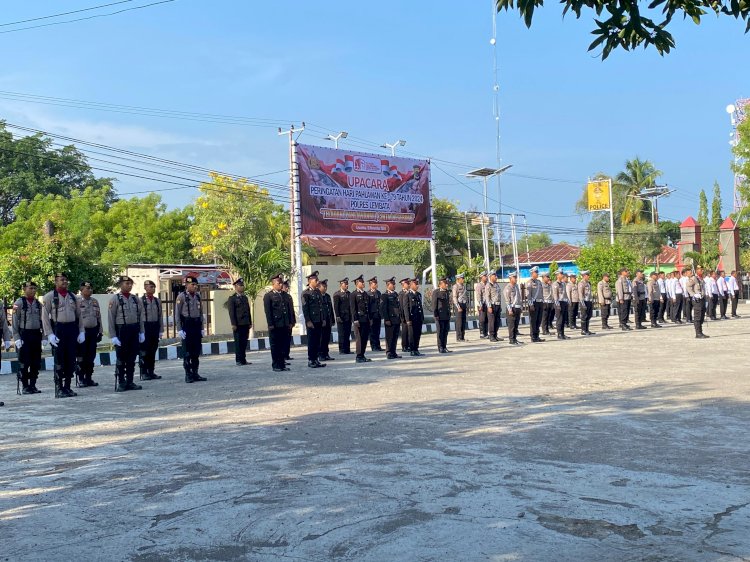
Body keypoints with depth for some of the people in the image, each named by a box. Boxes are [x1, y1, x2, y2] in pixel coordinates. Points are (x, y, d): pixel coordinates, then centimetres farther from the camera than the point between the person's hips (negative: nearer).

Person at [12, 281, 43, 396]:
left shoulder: (38, 303, 10)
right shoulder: (19, 303, -4)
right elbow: (15, 322, -5)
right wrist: (16, 338, -11)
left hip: (36, 334, 5)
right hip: (24, 335, -5)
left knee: (36, 362, 7)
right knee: (24, 363, -1)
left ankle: (33, 385, 15)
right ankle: (25, 386, 7)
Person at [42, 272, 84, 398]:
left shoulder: (72, 296, 13)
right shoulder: (49, 297, -1)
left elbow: (79, 315, 15)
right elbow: (45, 317, -5)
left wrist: (81, 331, 6)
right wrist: (49, 334, -12)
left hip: (72, 329, 4)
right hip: (58, 330, -4)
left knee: (71, 360, 6)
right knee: (59, 361, -2)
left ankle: (67, 387, 16)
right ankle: (59, 389, 5)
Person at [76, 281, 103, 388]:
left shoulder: (95, 301, 12)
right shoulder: (77, 301, -8)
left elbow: (99, 317, 16)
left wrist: (100, 332, 13)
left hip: (93, 331, 6)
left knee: (91, 356, 9)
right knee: (81, 357, -1)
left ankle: (89, 378, 17)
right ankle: (80, 379, 7)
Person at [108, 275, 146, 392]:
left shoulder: (136, 299, 9)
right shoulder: (115, 299, -5)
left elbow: (141, 316, 12)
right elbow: (111, 318, -8)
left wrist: (142, 332, 7)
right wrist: (113, 336, -12)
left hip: (134, 330, 5)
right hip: (121, 330, -5)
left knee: (132, 358, 9)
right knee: (121, 359, 2)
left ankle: (130, 382, 17)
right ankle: (121, 383, 10)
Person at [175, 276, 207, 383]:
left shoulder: (197, 296, 11)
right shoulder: (181, 297, -6)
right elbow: (177, 314, -8)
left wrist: (202, 328, 12)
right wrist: (179, 329, -14)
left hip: (197, 325, 6)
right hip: (187, 326, -6)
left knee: (196, 352, 8)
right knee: (187, 353, -2)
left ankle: (195, 374, 15)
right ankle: (188, 375, 3)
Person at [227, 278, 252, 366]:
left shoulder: (245, 298, 17)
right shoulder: (232, 298, -3)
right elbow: (231, 312, -8)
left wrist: (250, 322, 13)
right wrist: (233, 324, -14)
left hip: (246, 324, 6)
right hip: (238, 324, -6)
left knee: (244, 342, 7)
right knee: (238, 342, -1)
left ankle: (243, 359, 12)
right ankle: (238, 360, 4)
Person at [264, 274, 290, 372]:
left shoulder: (284, 295, 14)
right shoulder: (268, 296, -3)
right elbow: (268, 311, -8)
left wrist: (289, 322, 11)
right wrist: (270, 324, -13)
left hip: (285, 325, 5)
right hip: (275, 325, -5)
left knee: (283, 345, 7)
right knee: (275, 346, 2)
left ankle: (282, 364, 14)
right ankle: (276, 366, 9)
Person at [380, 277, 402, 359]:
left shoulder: (396, 294, 16)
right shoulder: (384, 296, -6)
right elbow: (383, 308, -11)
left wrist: (400, 318, 15)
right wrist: (386, 320, -15)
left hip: (397, 320, 7)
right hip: (390, 320, -7)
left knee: (395, 337, 9)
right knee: (389, 337, -2)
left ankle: (393, 353, 15)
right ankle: (389, 353, 2)